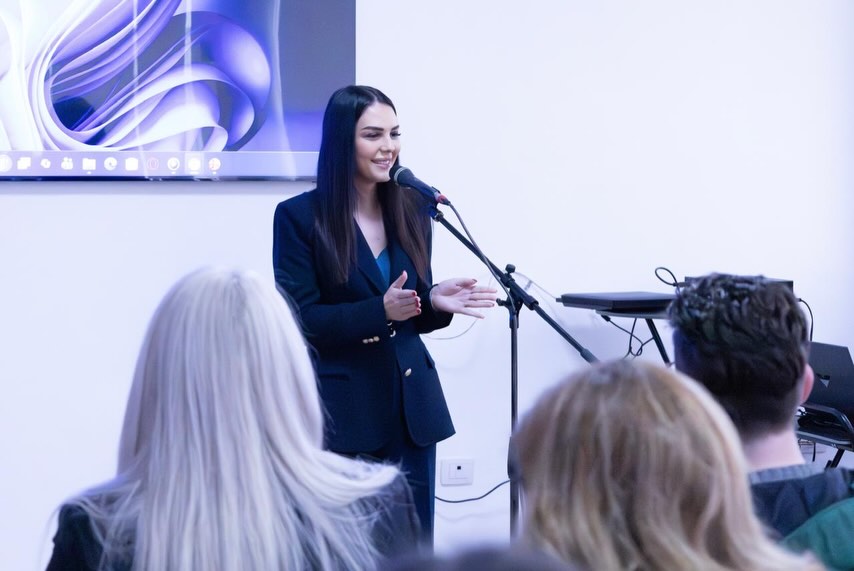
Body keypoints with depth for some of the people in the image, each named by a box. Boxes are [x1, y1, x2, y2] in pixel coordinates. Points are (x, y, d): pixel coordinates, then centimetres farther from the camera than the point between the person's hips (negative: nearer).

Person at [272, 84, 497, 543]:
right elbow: (301, 320, -10)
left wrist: (435, 301, -9)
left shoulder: (412, 210, 8)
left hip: (412, 404, 5)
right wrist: (381, 311, -22)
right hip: (341, 410, -4)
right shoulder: (299, 216, -6)